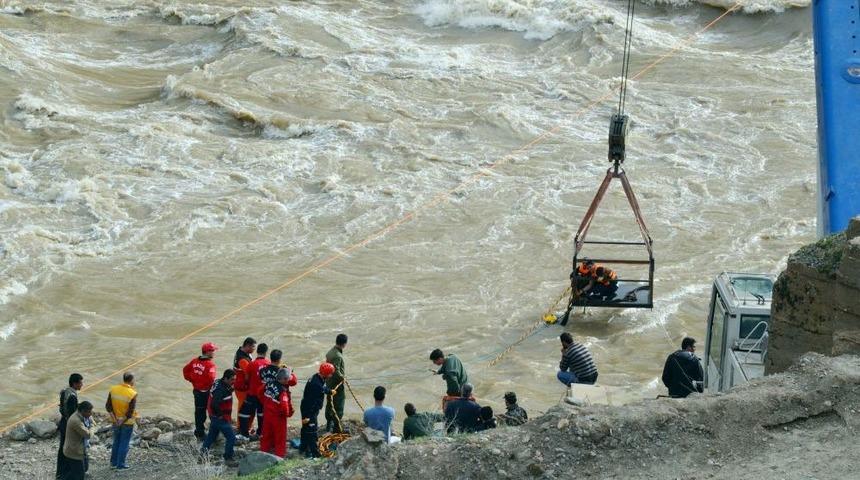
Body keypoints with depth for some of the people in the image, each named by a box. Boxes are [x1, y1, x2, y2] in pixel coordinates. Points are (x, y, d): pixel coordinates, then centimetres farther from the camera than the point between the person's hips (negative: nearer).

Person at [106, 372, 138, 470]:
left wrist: (115, 419, -6)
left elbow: (108, 406, -6)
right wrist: (122, 421, -11)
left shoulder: (113, 389, -8)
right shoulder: (133, 394, -22)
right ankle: (120, 465, 16)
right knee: (124, 443, 9)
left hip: (116, 421, 5)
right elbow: (130, 412, -22)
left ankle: (113, 462, 29)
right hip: (127, 422, -5)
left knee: (116, 441, 21)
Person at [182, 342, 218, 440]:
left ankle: (198, 431, 26)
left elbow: (185, 369, 11)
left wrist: (191, 379, 14)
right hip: (206, 391, -8)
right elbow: (211, 378, -33)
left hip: (196, 390, 8)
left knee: (199, 411, 17)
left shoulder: (195, 361, 3)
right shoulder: (210, 364, -22)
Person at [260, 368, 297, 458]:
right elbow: (284, 405, -33)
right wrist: (287, 413, -12)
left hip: (267, 414, 6)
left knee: (266, 434, 20)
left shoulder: (269, 384, -8)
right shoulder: (283, 391, -28)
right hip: (278, 417, -6)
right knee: (280, 436, 10)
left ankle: (264, 451, 31)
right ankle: (280, 454, 18)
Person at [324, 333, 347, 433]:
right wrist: (343, 377, -13)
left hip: (329, 383, 9)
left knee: (330, 404, 20)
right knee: (338, 407, 1)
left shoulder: (330, 352, 3)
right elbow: (336, 372, -29)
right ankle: (336, 428, 6)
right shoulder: (337, 356, -27)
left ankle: (329, 424, 33)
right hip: (338, 385, -9)